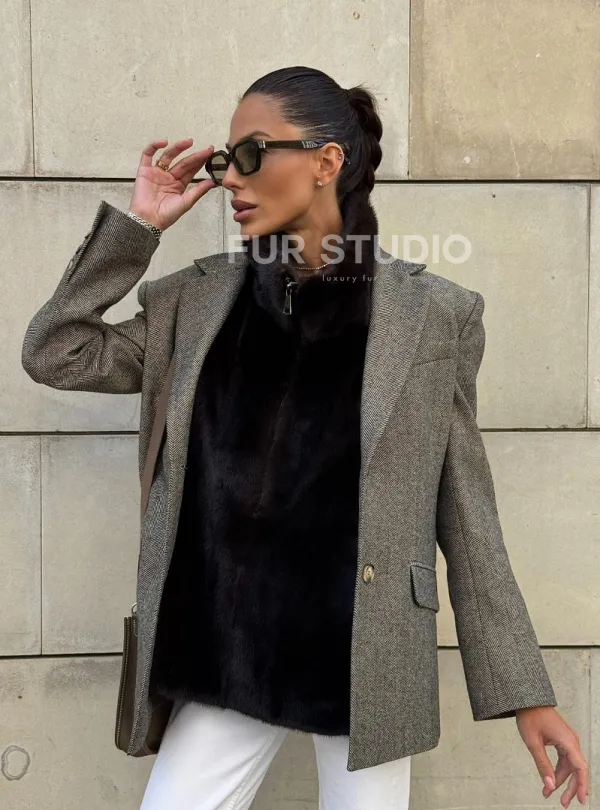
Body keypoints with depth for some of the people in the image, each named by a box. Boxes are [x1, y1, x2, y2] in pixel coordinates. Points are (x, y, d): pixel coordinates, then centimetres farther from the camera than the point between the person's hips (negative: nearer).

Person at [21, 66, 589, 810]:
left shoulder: (431, 315, -6)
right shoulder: (200, 301, 3)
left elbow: (465, 512, -3)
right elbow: (52, 355, 3)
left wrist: (524, 690, -3)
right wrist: (138, 224, -2)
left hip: (365, 663, -2)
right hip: (225, 658, 3)